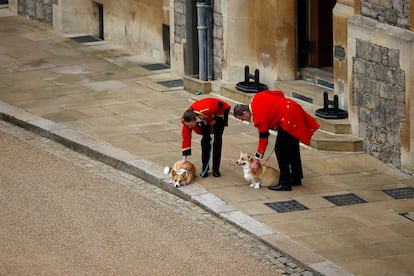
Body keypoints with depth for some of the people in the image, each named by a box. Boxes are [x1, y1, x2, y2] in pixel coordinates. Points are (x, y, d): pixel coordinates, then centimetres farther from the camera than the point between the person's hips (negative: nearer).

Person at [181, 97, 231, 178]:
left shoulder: (207, 110, -47)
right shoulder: (187, 120, -32)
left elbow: (221, 105, -27)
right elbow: (186, 137, -22)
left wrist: (216, 119, -18)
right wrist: (184, 157, -22)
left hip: (219, 112, -3)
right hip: (205, 120, 3)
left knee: (217, 140, -9)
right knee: (205, 139, -11)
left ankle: (216, 169, -1)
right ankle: (205, 168, 0)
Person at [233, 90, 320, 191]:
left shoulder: (259, 117, -16)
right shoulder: (257, 97, 5)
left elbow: (263, 140, -11)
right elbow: (279, 93, 11)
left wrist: (256, 161, -6)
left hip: (289, 120, -10)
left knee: (281, 149, -4)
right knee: (292, 148, 20)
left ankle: (284, 183, -2)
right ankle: (296, 178, 31)